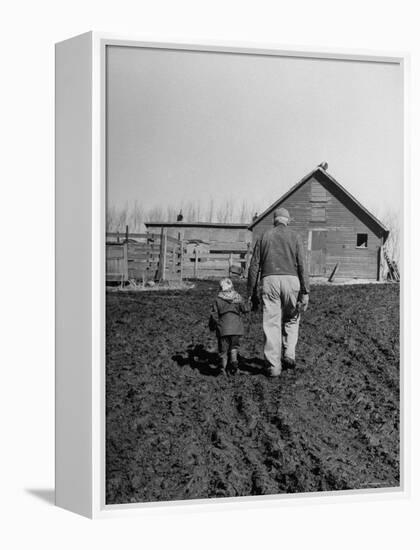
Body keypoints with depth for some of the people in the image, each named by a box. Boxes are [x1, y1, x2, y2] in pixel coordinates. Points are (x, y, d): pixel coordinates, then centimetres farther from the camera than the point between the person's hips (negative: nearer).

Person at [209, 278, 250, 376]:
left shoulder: (218, 300, 0)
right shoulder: (238, 298, 4)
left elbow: (214, 315, 0)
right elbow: (246, 309, 1)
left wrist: (212, 326, 13)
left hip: (223, 328, -1)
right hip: (236, 327, 1)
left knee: (223, 349, 8)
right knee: (234, 346, 17)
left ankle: (223, 369, 7)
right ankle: (234, 360, -6)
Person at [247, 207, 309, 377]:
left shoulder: (264, 237, 12)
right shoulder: (295, 237, 8)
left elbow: (254, 266, 8)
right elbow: (301, 265, 0)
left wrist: (251, 292, 12)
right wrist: (305, 292, -1)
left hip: (270, 280, 0)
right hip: (291, 280, 0)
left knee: (271, 323, 2)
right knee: (291, 318, 21)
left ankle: (273, 366, 1)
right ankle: (288, 354, 10)